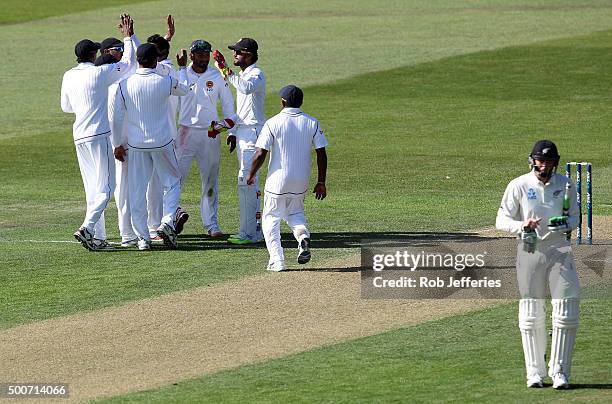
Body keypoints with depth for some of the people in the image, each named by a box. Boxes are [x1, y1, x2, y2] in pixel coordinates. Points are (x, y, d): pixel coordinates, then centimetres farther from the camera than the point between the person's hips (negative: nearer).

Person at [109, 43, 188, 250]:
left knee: (137, 190, 7)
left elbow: (115, 117, -4)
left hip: (136, 145, 1)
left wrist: (118, 144, 7)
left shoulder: (124, 85, -8)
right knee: (172, 181, 15)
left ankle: (142, 237, 6)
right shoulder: (165, 82, -11)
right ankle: (167, 222, -5)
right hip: (162, 142, -1)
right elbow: (184, 90, 11)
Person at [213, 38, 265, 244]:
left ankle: (248, 233, -14)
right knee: (250, 181, 12)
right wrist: (233, 132, 20)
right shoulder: (242, 76, 17)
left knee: (246, 180, -13)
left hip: (253, 131, -10)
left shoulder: (256, 74, -13)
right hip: (242, 132, 10)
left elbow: (247, 88, -37)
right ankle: (255, 228, 17)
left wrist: (227, 72, -35)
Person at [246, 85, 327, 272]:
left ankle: (277, 261, -1)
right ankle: (302, 234, -6)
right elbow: (321, 154, -1)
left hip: (277, 181, -3)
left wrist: (251, 175, 4)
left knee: (271, 218, 11)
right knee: (295, 212, 26)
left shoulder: (273, 123, -10)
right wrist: (321, 182, 7)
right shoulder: (312, 123, 0)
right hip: (301, 182, 3)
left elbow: (261, 153, -12)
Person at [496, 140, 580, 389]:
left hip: (560, 252, 1)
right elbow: (501, 220, -4)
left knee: (566, 314, -6)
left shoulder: (565, 185, 3)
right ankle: (534, 372, 11)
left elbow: (575, 217, 10)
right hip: (530, 252, -1)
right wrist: (522, 226, -24)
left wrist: (566, 223, -14)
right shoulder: (518, 186, -3)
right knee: (530, 316, 2)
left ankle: (559, 371, 3)